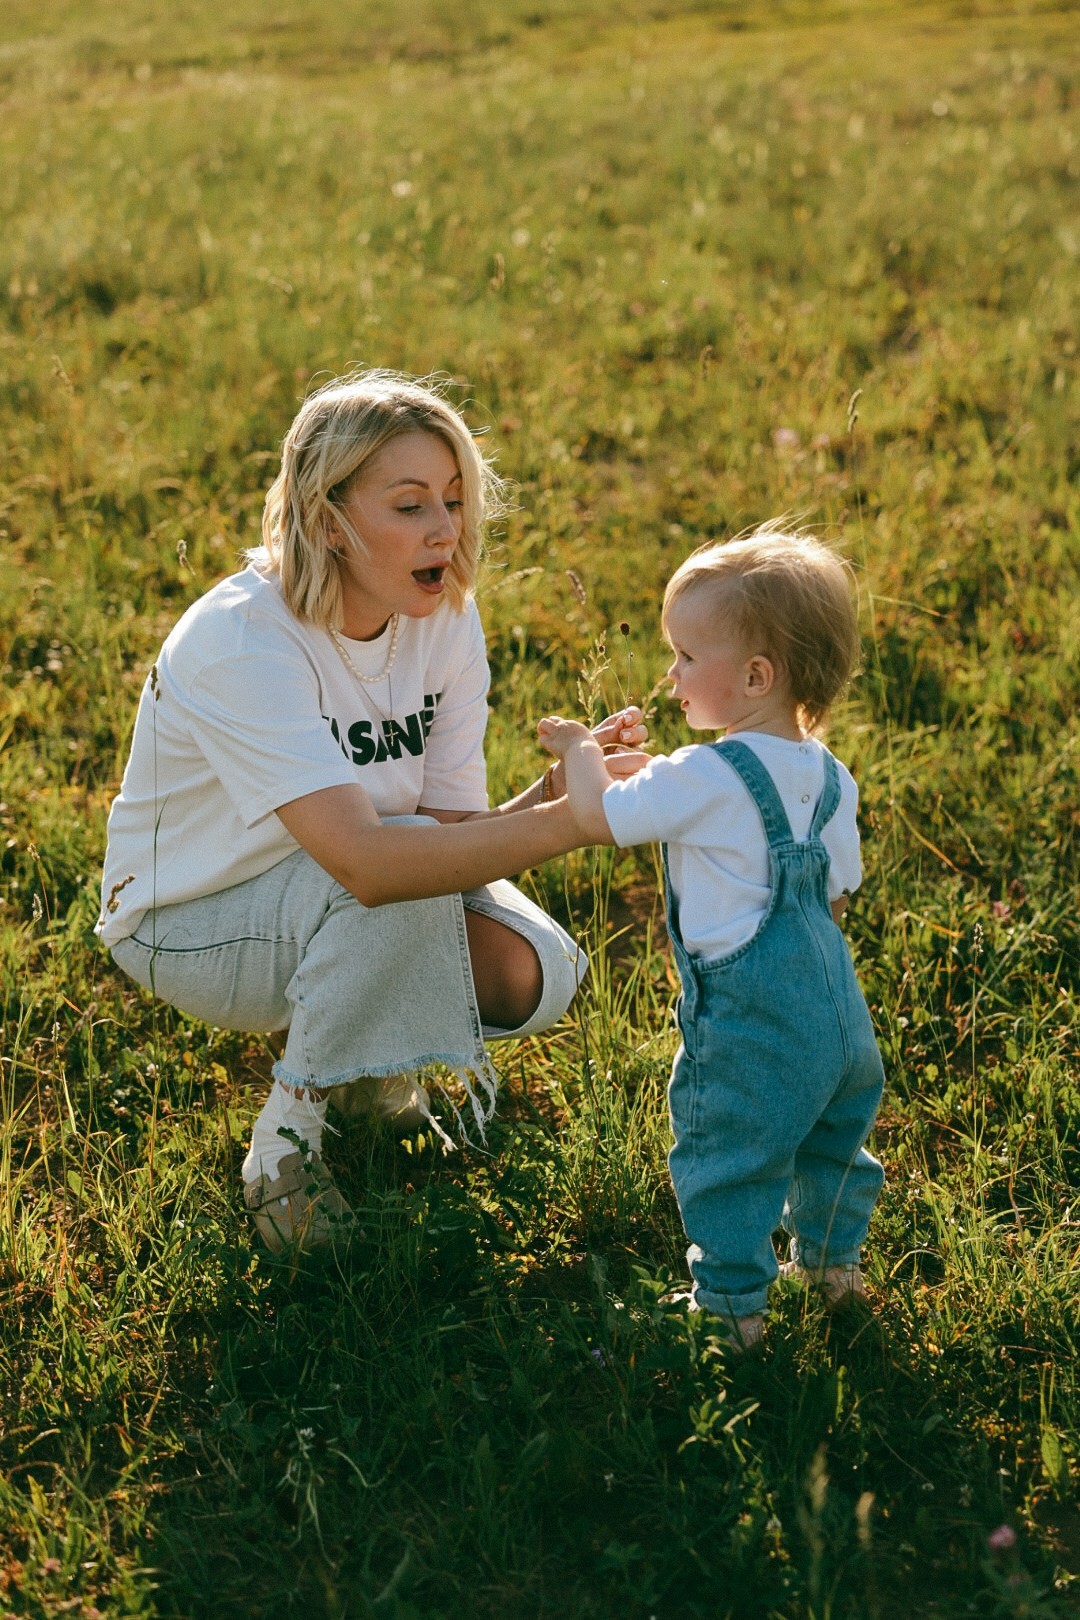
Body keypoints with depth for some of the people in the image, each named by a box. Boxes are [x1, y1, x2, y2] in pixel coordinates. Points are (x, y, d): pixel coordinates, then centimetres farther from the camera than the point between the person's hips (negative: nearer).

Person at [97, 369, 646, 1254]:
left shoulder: (445, 617, -12)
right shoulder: (243, 642, -33)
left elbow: (456, 830, -16)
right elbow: (368, 862, -46)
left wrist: (561, 784, -35)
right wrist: (572, 822, -51)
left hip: (339, 895, 6)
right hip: (191, 923, -6)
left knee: (531, 976, -19)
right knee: (403, 877, -35)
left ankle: (367, 1059, 13)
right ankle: (284, 1143, -14)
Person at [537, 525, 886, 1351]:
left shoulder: (703, 779, -20)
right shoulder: (830, 778, 4)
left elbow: (600, 816, -11)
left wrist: (579, 747, 7)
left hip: (747, 1017, -8)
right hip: (836, 1006, 8)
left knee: (727, 1155, 9)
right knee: (828, 1135, 26)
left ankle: (733, 1303, 18)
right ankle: (834, 1259, 43)